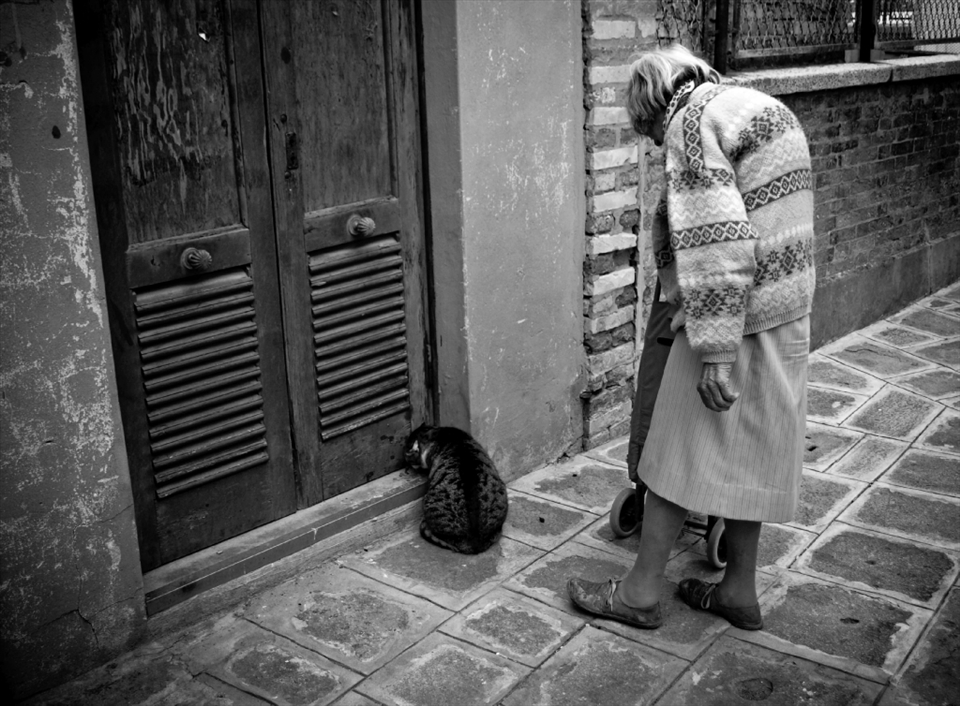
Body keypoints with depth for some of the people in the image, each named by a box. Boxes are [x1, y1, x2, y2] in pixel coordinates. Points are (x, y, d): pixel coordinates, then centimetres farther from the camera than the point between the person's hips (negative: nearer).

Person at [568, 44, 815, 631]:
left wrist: (715, 351, -22)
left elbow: (714, 243, -22)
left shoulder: (694, 121, -12)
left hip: (737, 316, -9)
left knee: (680, 450, 3)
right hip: (788, 315, 9)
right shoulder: (765, 109, 17)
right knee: (749, 451, 16)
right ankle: (741, 590, 26)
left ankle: (642, 591, 15)